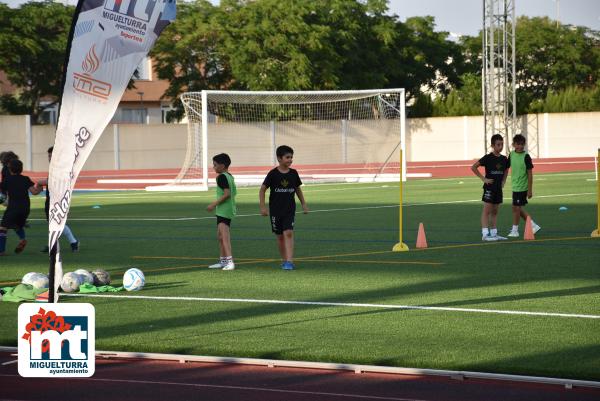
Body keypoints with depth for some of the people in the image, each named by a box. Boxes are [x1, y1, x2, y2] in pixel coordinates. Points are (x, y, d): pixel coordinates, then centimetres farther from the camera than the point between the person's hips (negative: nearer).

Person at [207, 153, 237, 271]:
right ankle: (223, 261, 27)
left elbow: (227, 194, -23)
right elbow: (234, 193, 20)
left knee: (224, 235, -18)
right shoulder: (230, 176, 14)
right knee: (220, 236, 19)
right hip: (229, 210, 11)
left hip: (223, 210, -11)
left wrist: (214, 204, -20)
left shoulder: (221, 177, -14)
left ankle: (230, 261, -28)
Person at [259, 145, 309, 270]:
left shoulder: (293, 173, 1)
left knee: (288, 233, -15)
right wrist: (262, 207, -7)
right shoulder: (273, 174, -8)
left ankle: (289, 261, -19)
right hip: (275, 210, -1)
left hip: (290, 209, 1)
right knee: (280, 236, 9)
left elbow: (298, 189, 16)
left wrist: (303, 204, 15)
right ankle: (284, 260, 25)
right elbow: (262, 189, -2)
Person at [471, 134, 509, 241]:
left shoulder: (504, 159, 6)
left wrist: (503, 181, 12)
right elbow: (473, 167, -12)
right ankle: (485, 234, -12)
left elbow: (506, 171, 26)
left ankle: (494, 233, 16)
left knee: (495, 211, 11)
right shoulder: (488, 158, -11)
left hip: (498, 188, 6)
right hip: (489, 187, -6)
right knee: (487, 210, -8)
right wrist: (483, 179, -14)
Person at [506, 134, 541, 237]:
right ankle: (533, 225, 23)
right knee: (517, 209, 12)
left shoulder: (526, 157, -13)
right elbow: (507, 167, 18)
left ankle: (515, 230, 7)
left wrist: (530, 190, -13)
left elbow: (530, 174, -12)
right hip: (515, 186, 7)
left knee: (516, 208, -4)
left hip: (522, 187, -7)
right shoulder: (511, 155, 5)